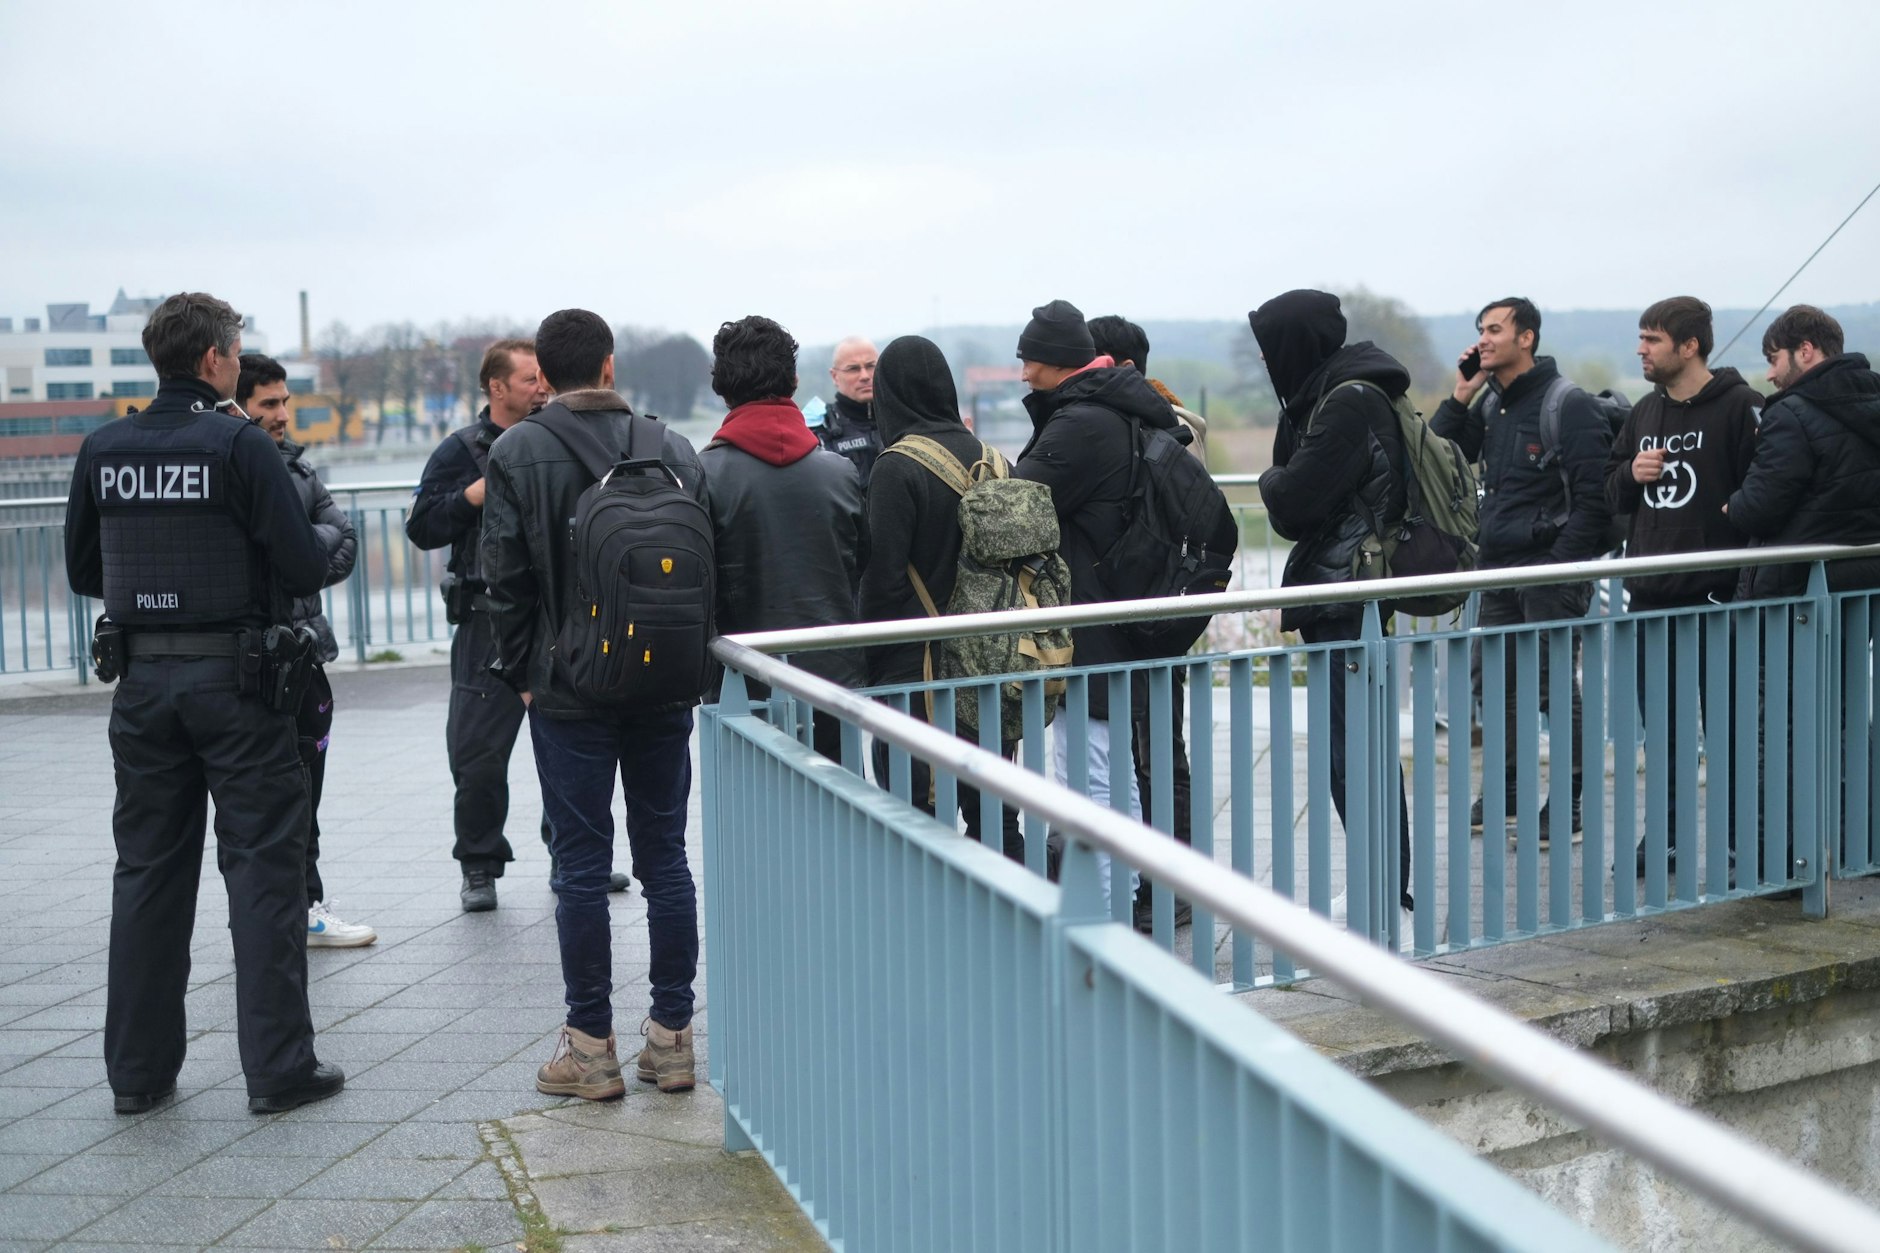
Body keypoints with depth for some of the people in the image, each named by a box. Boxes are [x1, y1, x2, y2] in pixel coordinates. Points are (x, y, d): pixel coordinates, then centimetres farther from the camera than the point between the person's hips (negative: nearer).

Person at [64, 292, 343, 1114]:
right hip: (234, 677, -5)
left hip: (142, 677, 5)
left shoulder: (103, 450, 4)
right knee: (262, 869, 2)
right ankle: (278, 1068, 4)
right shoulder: (240, 445, -11)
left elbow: (83, 571, 11)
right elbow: (306, 568, -14)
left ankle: (138, 1070, 18)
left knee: (148, 870, 13)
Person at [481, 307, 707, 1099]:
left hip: (569, 687, -3)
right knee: (665, 856, 9)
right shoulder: (673, 448, 2)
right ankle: (671, 1034, 14)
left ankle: (591, 1046, 8)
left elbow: (506, 577, -6)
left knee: (581, 865, 3)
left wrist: (521, 673, 5)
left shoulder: (517, 454, -5)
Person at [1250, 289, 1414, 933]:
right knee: (1349, 748, 15)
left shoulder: (1351, 402, -15)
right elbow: (1289, 509, 16)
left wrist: (1272, 481, 1)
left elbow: (1292, 499, -18)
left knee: (1356, 752, -8)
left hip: (1349, 601, -10)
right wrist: (1284, 483, -4)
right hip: (1338, 596, 10)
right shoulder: (1328, 395, 15)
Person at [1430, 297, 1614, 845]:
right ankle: (1504, 793, 26)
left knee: (1556, 686, -3)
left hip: (1552, 571, -8)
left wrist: (1561, 562, -19)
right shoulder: (1489, 405, 13)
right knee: (1490, 679, 12)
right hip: (1498, 569, 8)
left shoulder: (1569, 405, -11)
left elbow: (1594, 494, -15)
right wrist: (1460, 397, 0)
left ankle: (1568, 806, 5)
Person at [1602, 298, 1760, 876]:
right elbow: (1613, 495, 20)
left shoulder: (1740, 407, -8)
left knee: (1725, 723, -1)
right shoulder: (1645, 413, 14)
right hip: (1650, 594, 7)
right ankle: (1670, 834, 24)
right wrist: (1631, 474, -1)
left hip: (1716, 595, -7)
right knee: (1661, 726, 13)